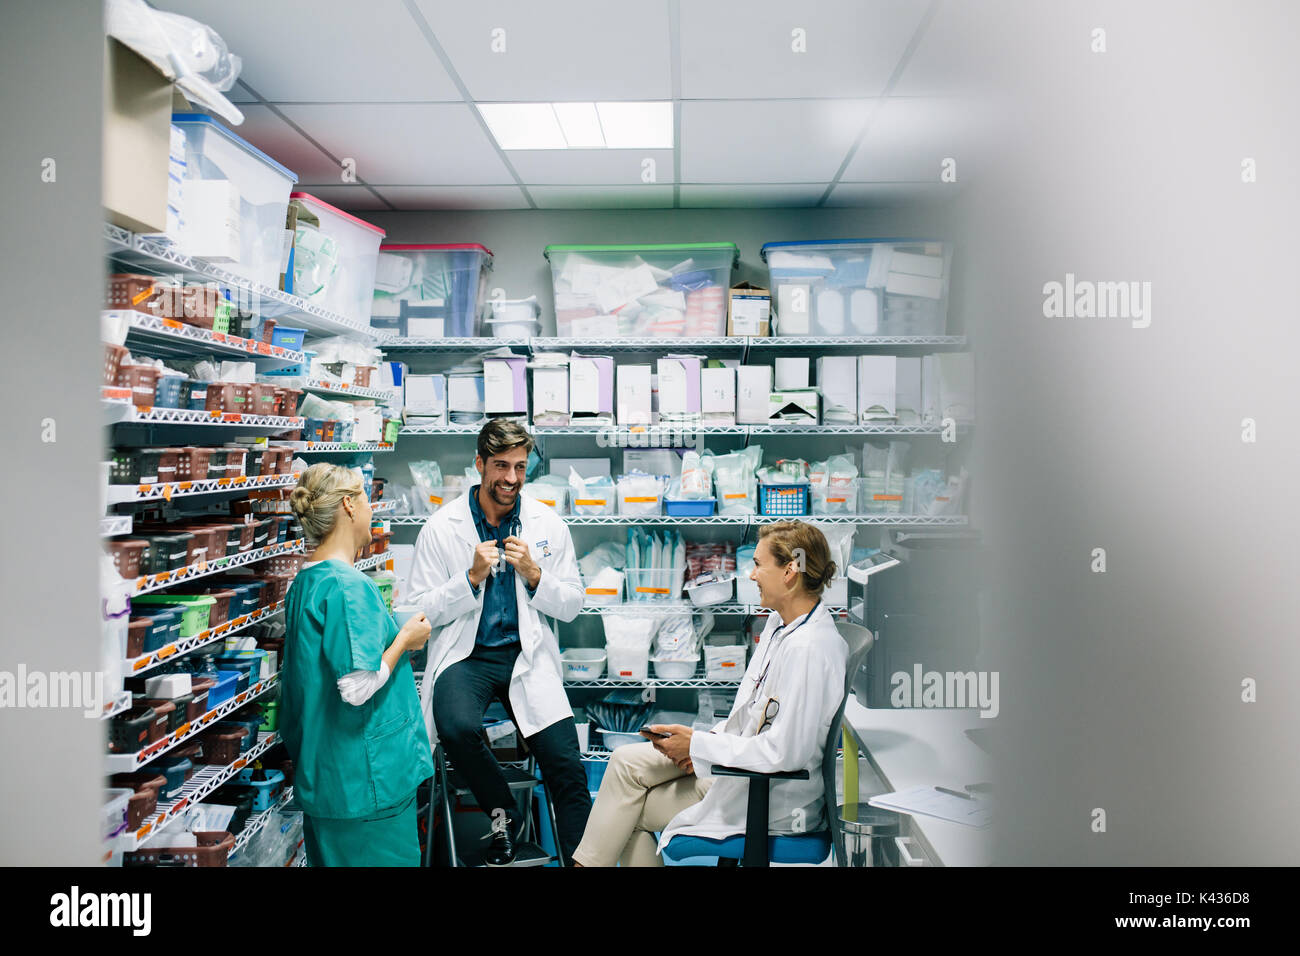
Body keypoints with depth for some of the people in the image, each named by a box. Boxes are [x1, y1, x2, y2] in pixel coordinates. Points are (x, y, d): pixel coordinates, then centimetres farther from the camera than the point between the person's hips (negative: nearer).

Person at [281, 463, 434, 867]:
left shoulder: (303, 582, 10)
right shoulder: (349, 586, -20)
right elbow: (358, 688, -24)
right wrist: (405, 639, -11)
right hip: (367, 777, -10)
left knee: (334, 855, 19)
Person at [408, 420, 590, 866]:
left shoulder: (548, 524, 3)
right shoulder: (441, 527, -1)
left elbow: (572, 606, 5)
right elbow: (424, 610, -3)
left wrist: (533, 575, -13)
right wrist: (473, 577, -17)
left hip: (528, 655, 1)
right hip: (466, 656, -1)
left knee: (568, 771, -12)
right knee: (457, 728, -32)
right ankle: (502, 814, -2)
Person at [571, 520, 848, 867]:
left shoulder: (809, 649, -27)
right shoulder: (779, 623, 4)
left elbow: (783, 752, -28)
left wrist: (698, 745, -18)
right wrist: (707, 741, 0)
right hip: (741, 763, 9)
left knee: (630, 805, -2)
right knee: (626, 760, 2)